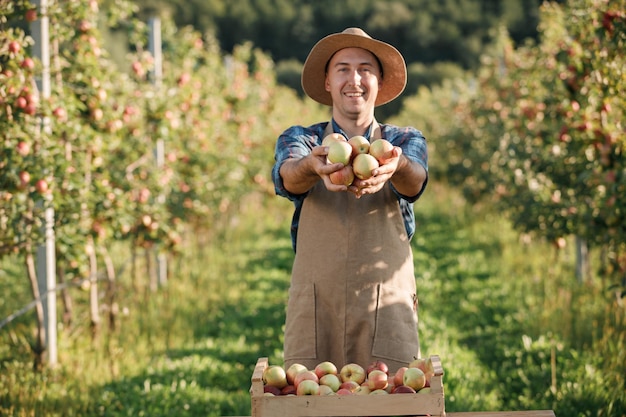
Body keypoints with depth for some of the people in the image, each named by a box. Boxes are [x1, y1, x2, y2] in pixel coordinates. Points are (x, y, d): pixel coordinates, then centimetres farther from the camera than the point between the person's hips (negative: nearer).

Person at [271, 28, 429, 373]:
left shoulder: (406, 140, 12)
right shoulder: (299, 138, 12)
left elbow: (415, 181, -11)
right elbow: (285, 176, -11)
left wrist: (395, 167, -36)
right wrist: (314, 167, -35)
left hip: (388, 305, 0)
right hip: (315, 305, 0)